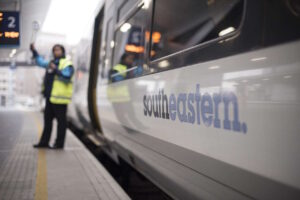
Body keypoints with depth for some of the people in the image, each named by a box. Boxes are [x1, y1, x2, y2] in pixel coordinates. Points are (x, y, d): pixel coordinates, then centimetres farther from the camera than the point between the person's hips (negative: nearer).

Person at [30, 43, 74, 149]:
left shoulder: (67, 64, -7)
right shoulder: (51, 63, 20)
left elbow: (67, 77, -21)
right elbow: (41, 61, 35)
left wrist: (56, 70, -27)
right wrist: (34, 51, 28)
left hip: (60, 97, -9)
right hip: (50, 96, 9)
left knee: (61, 120, -1)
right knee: (47, 119, 14)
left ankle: (59, 143, 6)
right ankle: (44, 142, 23)